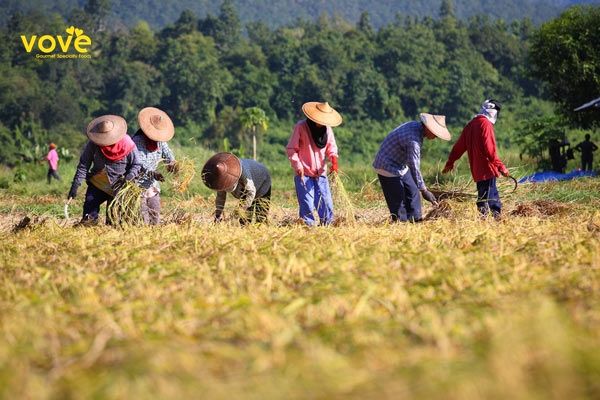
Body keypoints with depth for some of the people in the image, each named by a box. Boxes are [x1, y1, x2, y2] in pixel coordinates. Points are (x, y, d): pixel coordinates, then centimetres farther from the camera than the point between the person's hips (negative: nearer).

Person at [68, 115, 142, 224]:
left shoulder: (127, 145, -17)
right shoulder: (93, 144, -12)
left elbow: (136, 165, -6)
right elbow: (83, 165, -6)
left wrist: (127, 179, -25)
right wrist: (75, 186, -12)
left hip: (118, 187, -2)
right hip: (97, 185, 2)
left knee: (113, 221, 1)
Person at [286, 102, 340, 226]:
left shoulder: (327, 128, 7)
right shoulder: (301, 127, -7)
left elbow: (331, 146, 12)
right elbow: (291, 149, -5)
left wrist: (333, 158, -11)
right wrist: (298, 166, -15)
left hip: (321, 174, 5)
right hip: (304, 174, -5)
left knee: (326, 204, 2)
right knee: (307, 206, -8)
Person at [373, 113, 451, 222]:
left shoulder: (416, 125, -4)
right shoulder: (413, 139, -33)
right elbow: (414, 167, -30)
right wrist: (424, 190, -24)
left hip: (401, 166, 10)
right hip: (388, 168, -10)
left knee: (412, 193, 12)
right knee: (398, 200, -7)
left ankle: (415, 220, 18)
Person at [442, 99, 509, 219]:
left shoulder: (471, 124, 14)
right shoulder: (486, 124, -12)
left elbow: (459, 146, 20)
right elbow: (490, 150, -19)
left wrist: (450, 162, 29)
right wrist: (500, 167, -19)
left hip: (476, 170, 9)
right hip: (487, 169, -9)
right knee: (485, 201, -7)